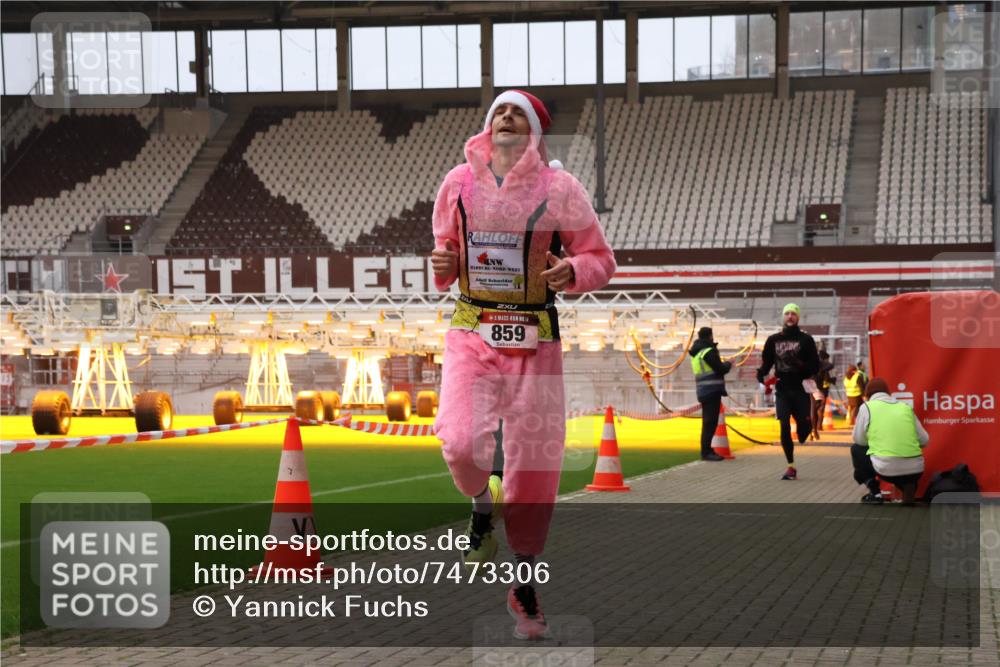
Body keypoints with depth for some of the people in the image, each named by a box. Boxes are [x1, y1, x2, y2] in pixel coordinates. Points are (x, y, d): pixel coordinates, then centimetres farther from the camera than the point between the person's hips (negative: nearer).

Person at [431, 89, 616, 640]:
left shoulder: (560, 188, -3)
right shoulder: (458, 183, 4)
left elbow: (601, 260, 2)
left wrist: (571, 272, -19)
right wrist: (443, 265, -6)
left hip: (535, 340, -1)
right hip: (471, 333, 1)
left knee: (533, 468, 2)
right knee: (460, 445, -21)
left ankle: (524, 589, 21)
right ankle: (481, 505, 17)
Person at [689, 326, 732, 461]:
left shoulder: (696, 352, 16)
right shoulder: (709, 351, -13)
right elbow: (720, 369, -15)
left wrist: (723, 365, 14)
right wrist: (728, 364, 4)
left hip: (703, 391, 9)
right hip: (712, 389, -9)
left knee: (708, 421, 15)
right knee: (710, 421, -8)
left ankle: (706, 450, 19)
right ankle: (706, 452, -9)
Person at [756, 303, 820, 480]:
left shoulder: (805, 339, 3)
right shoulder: (773, 340, 10)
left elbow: (815, 365, -1)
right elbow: (766, 362, 13)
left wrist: (802, 367, -20)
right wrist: (761, 374, -8)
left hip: (800, 389, -1)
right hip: (782, 390, 1)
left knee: (804, 425, -8)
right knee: (784, 427, -5)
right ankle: (791, 467, 3)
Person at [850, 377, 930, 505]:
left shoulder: (867, 406, 8)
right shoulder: (906, 407, 18)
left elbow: (859, 440, 12)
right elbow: (924, 440, 17)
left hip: (886, 468, -3)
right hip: (915, 469, 3)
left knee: (856, 449, 27)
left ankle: (875, 493, 15)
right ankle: (908, 488, 8)